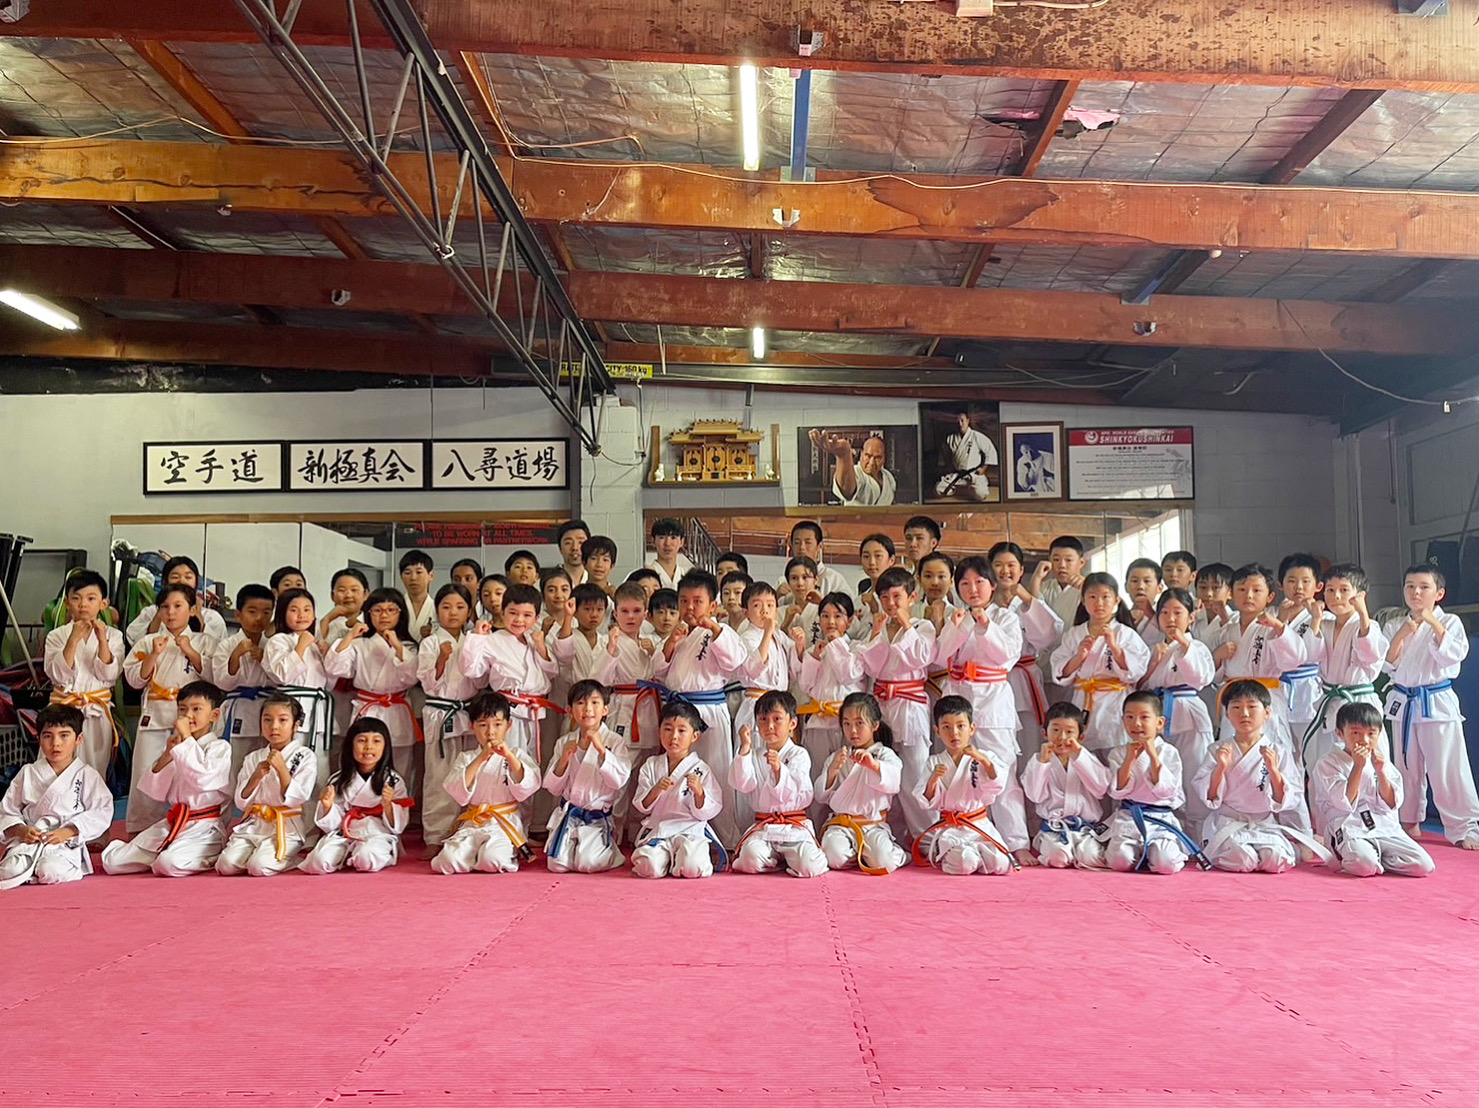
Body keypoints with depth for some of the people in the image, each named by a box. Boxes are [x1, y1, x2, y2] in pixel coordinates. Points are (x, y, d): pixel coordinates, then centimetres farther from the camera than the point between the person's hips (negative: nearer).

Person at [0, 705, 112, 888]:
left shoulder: (87, 775, 4)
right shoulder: (27, 774, 13)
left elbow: (101, 813, -4)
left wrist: (67, 832, -15)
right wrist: (21, 830, -9)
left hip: (66, 845, -3)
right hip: (28, 841, 3)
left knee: (51, 872, -34)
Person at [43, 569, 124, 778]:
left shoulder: (113, 635, 2)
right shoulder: (57, 636, 1)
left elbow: (109, 675, -7)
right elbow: (57, 675, -11)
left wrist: (102, 641, -19)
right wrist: (74, 639, -20)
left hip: (97, 713, 0)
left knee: (96, 770, 6)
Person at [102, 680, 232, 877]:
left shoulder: (220, 748, -4)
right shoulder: (178, 747, 16)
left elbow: (204, 778, -24)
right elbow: (156, 792, 8)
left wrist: (186, 737, -15)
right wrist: (167, 754, -6)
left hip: (203, 828, -7)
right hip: (171, 825, 7)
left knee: (170, 864, -34)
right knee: (111, 861, -1)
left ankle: (209, 860, -5)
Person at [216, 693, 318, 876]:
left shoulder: (305, 757, -1)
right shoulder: (253, 759, 13)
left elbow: (295, 799, -9)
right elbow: (241, 802, 8)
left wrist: (282, 769, -17)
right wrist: (256, 777, -8)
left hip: (286, 828, -4)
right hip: (253, 825, 4)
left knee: (259, 867, -26)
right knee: (226, 865, -17)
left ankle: (291, 856, 2)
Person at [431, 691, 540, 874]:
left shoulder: (516, 755, 9)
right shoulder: (466, 758, 12)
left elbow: (527, 788, -7)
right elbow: (458, 793, -5)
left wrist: (510, 757, -18)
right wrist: (479, 759, -14)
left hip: (505, 824, -2)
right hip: (472, 824, 3)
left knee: (493, 860, -31)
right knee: (448, 860, -22)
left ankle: (510, 857, 2)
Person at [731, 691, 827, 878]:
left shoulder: (799, 755, 2)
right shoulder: (754, 755, 11)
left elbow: (797, 793, -10)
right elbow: (743, 785, -6)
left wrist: (778, 769, -25)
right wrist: (745, 749, -11)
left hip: (795, 825, -2)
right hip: (763, 826, 2)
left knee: (809, 866, -25)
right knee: (751, 858, -28)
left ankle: (790, 858, 12)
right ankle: (778, 860, 6)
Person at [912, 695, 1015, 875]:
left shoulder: (982, 758, 5)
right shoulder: (934, 763, 5)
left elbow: (994, 789, -10)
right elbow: (929, 803, 1)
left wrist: (984, 760, -23)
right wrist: (932, 781, -19)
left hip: (980, 826, 1)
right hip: (949, 829, -1)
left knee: (1001, 864, -19)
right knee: (964, 863, -27)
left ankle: (973, 850, 8)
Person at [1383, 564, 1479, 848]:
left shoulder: (1449, 622, -1)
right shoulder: (1395, 625, 7)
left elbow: (1452, 656, -14)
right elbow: (1387, 664, 1)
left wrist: (1434, 624, -19)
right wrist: (1401, 635, -11)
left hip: (1438, 703, -4)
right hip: (1403, 703, 4)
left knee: (1448, 768, -7)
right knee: (1408, 767, 12)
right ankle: (1410, 822, 26)